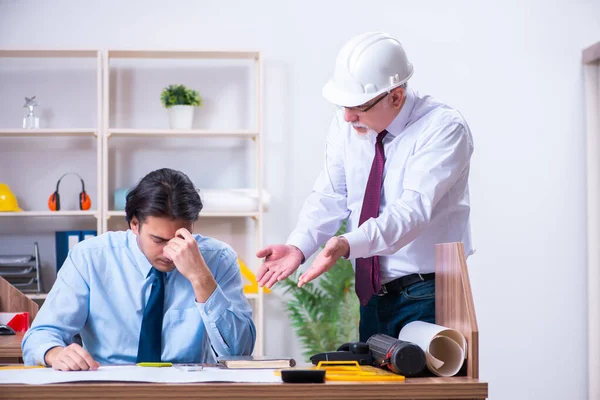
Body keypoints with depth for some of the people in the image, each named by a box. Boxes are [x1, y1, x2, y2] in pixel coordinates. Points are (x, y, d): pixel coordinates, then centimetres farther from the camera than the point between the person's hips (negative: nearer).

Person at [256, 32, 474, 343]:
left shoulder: (443, 128, -19)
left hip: (427, 298, -5)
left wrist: (348, 245, -45)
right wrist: (298, 247, -21)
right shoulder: (346, 124, -1)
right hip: (372, 293, 6)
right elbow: (330, 197, -2)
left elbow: (413, 209, -30)